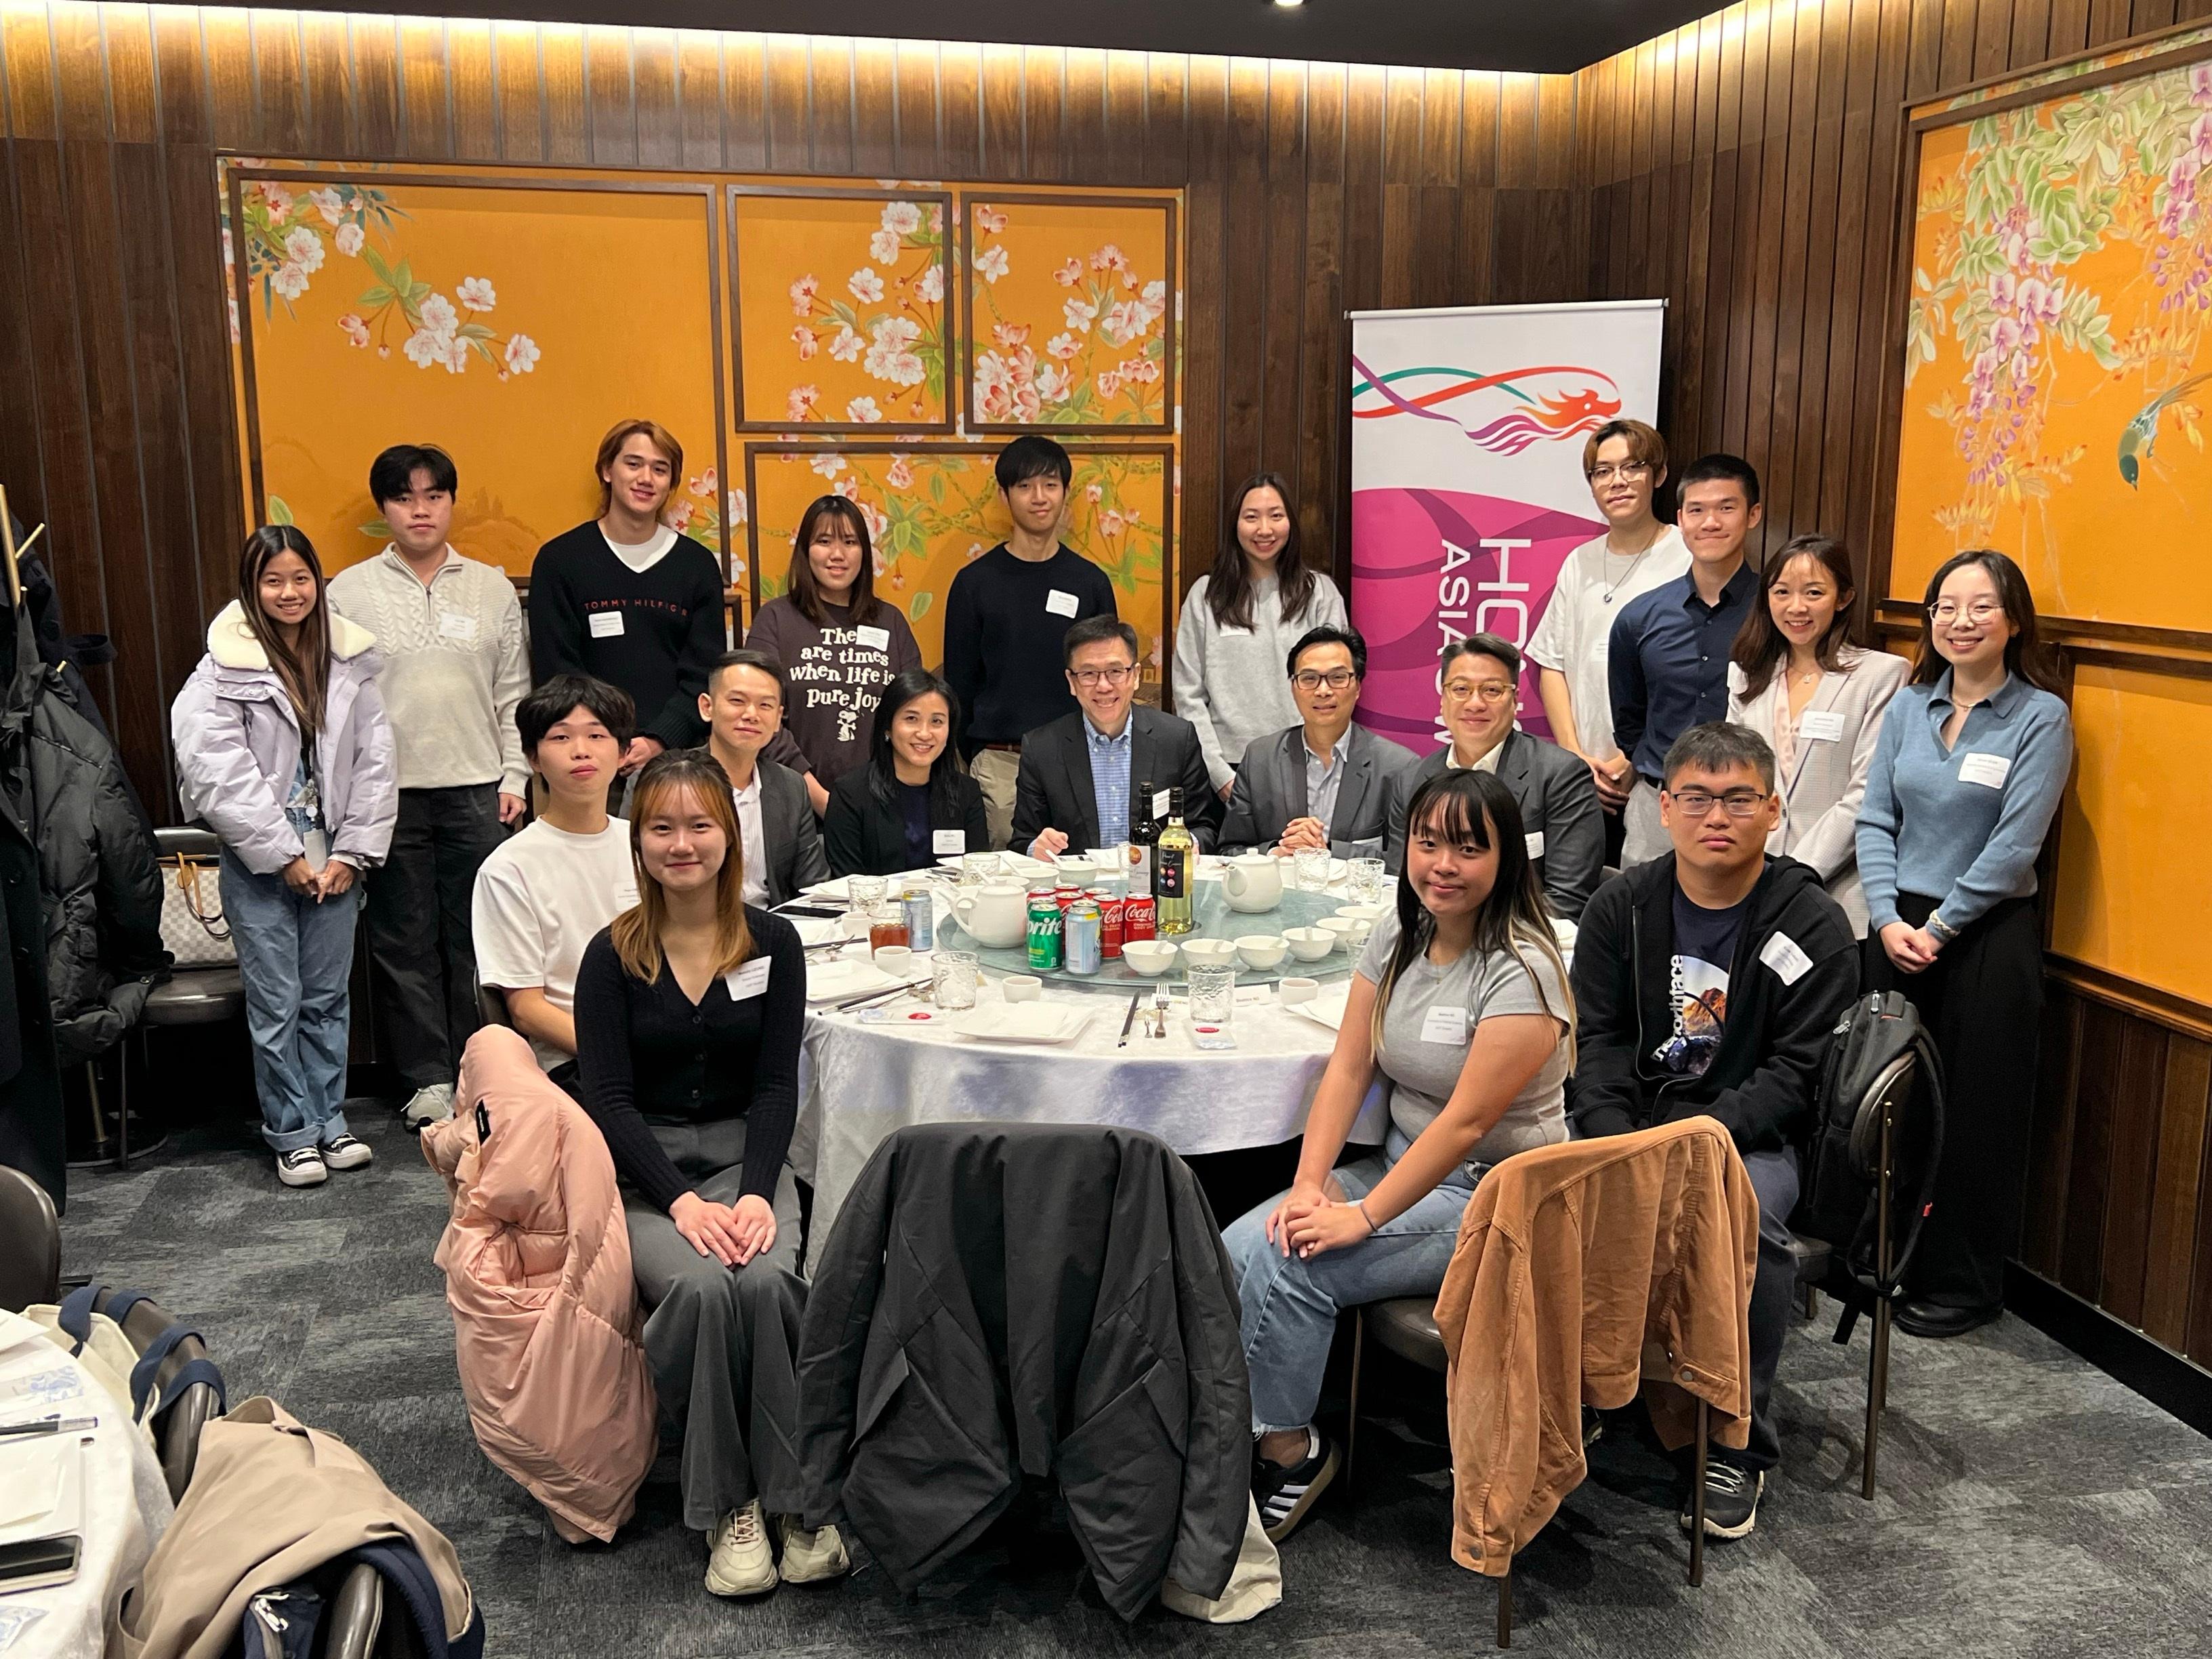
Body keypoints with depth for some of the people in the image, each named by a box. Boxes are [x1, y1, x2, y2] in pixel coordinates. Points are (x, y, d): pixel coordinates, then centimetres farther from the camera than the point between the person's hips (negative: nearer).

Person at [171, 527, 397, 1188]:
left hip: (334, 863, 3)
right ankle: (292, 1134, 17)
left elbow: (375, 762, 3)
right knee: (277, 1005, 4)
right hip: (261, 866, -3)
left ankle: (330, 1123, 24)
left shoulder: (350, 661, 3)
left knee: (329, 999, 12)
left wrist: (352, 853, -3)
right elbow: (220, 775, -12)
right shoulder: (225, 672, -7)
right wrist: (287, 857, -13)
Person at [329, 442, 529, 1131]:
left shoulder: (492, 588, 8)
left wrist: (515, 776, 3)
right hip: (388, 792, -1)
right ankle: (429, 1078, 15)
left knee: (477, 939, 5)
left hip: (477, 790, 1)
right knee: (405, 943, 4)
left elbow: (514, 693, 10)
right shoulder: (348, 592, 3)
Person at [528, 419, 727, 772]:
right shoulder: (559, 560, 4)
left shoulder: (699, 566, 8)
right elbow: (554, 671, 0)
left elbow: (705, 674, 3)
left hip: (677, 753, 1)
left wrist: (659, 742, -11)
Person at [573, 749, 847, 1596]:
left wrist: (756, 1191, -16)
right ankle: (725, 1505, -14)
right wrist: (680, 1199, -19)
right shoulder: (612, 955, -1)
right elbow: (608, 1098, -5)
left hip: (747, 1154, 1)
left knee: (767, 1279, -30)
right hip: (642, 1169, -1)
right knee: (700, 1287, -30)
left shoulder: (773, 942, 2)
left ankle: (794, 1495, -15)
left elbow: (776, 1083, 0)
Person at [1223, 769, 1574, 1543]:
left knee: (1287, 1267, -21)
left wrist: (1364, 1216, -22)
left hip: (1491, 1198, -7)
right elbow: (1348, 1067, 0)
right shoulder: (1397, 937, 3)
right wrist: (1310, 1182, -12)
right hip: (1403, 1161, 7)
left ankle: (1288, 1450, 0)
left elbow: (1467, 1122, -22)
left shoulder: (1520, 973, -19)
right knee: (1236, 1249, -14)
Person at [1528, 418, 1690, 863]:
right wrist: (1576, 756, 0)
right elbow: (1552, 665, 12)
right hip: (1585, 782, 5)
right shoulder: (1579, 564, 13)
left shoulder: (1690, 560, -5)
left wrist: (1632, 760, -11)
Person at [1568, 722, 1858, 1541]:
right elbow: (1599, 1041, 2)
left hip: (1752, 1131, -2)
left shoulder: (1812, 925, -3)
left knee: (1747, 1221, -34)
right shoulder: (1621, 906, 6)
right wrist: (1618, 1145, -16)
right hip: (1631, 1124, 3)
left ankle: (1738, 1447, -13)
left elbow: (1794, 1074, -9)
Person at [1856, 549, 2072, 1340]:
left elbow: (2014, 846, -12)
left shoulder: (2041, 717, -7)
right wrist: (1889, 919, -6)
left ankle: (1963, 1283, 18)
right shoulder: (1909, 706, 7)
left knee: (1976, 1112, 4)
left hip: (1986, 937, -4)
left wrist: (1937, 929, -13)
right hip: (1898, 929, 4)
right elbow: (1876, 818, 5)